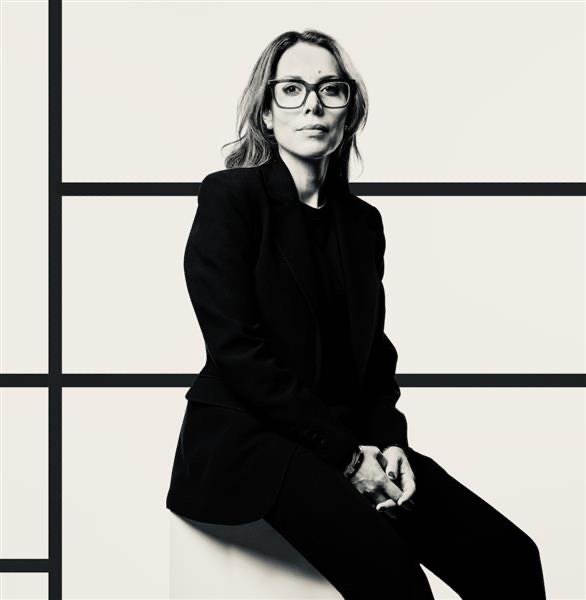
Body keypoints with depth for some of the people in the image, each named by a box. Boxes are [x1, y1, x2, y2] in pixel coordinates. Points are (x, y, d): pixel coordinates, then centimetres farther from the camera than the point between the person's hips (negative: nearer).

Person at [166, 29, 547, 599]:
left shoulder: (362, 221, 15)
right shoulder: (230, 196, -3)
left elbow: (375, 353, 15)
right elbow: (238, 350, -12)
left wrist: (389, 443, -5)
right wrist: (342, 456, -14)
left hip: (350, 446, 6)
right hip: (246, 440, -6)